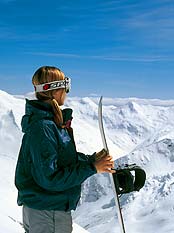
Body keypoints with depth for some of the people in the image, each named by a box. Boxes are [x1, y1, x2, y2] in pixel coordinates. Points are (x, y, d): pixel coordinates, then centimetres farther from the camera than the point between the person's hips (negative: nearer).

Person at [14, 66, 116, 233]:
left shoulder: (53, 122, 5)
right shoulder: (42, 127, -25)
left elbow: (64, 158, 12)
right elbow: (50, 178, -26)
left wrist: (92, 158, -1)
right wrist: (92, 167, -23)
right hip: (48, 214, -9)